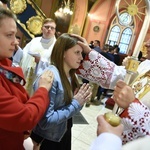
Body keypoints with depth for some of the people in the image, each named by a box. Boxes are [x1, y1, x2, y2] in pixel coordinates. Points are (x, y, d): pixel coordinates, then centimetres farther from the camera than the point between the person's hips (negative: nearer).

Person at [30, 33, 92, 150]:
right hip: (47, 139, -7)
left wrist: (80, 101, -14)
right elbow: (45, 121, -28)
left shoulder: (71, 75, -2)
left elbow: (68, 105, 6)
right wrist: (75, 104, -23)